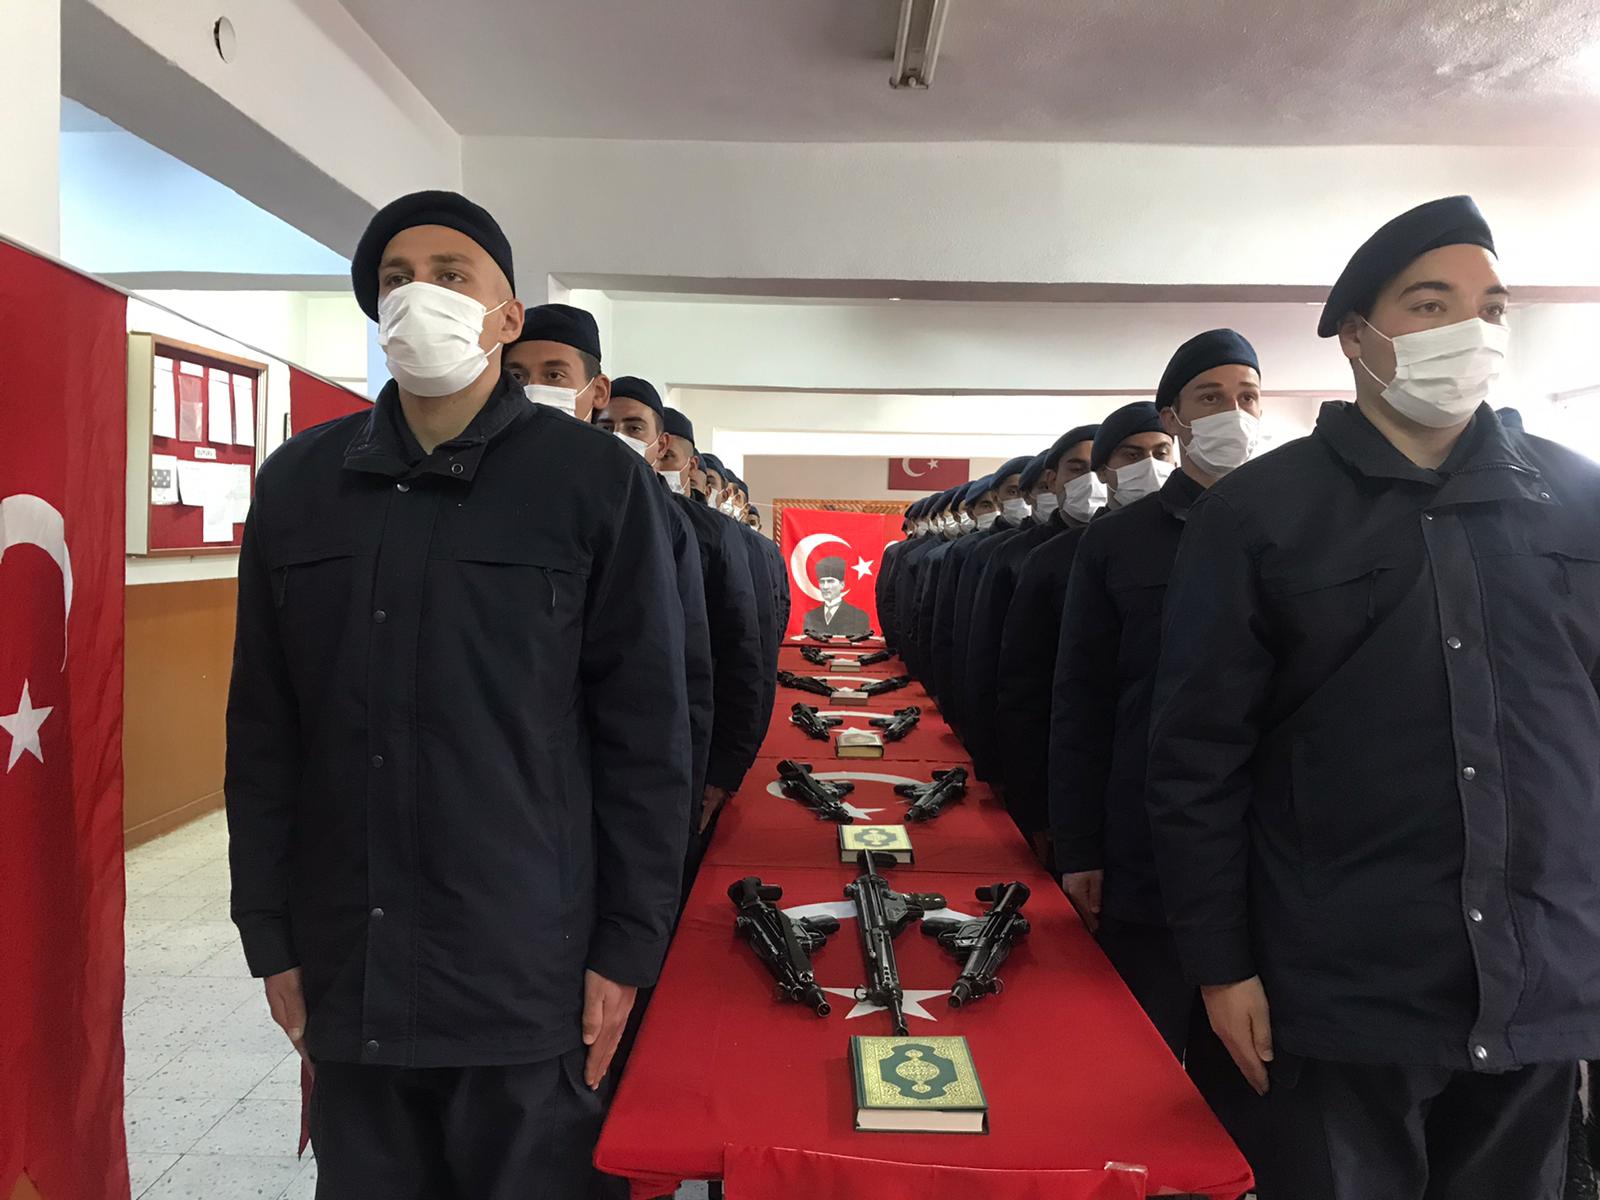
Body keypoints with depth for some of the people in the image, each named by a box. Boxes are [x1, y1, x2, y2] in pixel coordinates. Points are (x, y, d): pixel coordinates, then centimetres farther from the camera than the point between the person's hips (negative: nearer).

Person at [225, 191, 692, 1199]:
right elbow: (263, 734, 9)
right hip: (348, 979, 4)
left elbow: (645, 734, -6)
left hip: (531, 982, -3)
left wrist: (625, 951, -7)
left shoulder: (597, 482, -5)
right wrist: (271, 937, 7)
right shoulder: (299, 483, 6)